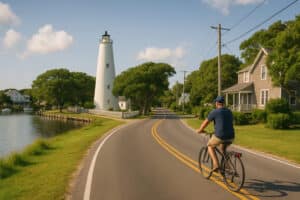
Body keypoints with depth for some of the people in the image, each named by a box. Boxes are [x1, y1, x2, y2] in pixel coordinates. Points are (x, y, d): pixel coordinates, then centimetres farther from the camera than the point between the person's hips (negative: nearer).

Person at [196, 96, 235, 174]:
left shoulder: (214, 112, -2)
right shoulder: (229, 112, 15)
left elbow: (205, 122, 7)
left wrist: (200, 130, 27)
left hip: (219, 136, -5)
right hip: (230, 137, 6)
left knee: (210, 146, 23)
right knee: (222, 148, 35)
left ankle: (216, 165, 8)